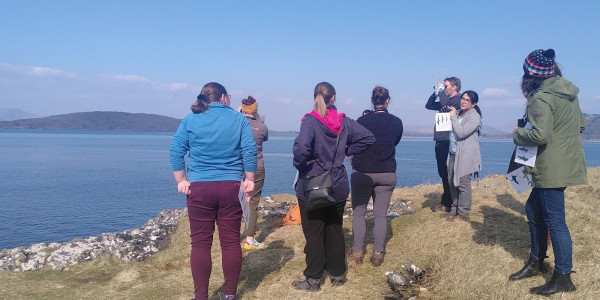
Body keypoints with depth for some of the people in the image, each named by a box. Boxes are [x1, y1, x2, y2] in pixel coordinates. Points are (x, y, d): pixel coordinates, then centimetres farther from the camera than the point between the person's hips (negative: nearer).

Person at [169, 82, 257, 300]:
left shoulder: (190, 120, 5)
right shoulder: (239, 119, 3)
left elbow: (175, 152, -1)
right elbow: (249, 152, -4)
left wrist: (181, 181, 4)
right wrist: (249, 180, 3)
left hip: (199, 188, 0)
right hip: (230, 187, 0)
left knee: (200, 243, 6)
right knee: (231, 242, 8)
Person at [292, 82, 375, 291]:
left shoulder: (310, 121, -15)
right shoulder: (344, 121, 0)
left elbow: (301, 147, -31)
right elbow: (368, 138, 0)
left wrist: (301, 166, -14)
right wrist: (346, 151, 4)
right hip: (338, 186, 5)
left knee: (313, 233, 5)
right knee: (335, 231, 16)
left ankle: (313, 280, 14)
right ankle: (337, 274, 27)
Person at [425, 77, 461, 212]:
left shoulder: (458, 99, -8)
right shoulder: (446, 101, 19)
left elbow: (446, 105, -27)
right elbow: (429, 105, 24)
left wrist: (441, 91, -12)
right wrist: (436, 92, 11)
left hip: (447, 142, -9)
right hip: (440, 141, 9)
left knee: (447, 174, -5)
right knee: (443, 173, 14)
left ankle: (447, 204, 1)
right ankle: (446, 201, 22)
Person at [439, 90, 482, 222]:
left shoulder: (474, 116, -10)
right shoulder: (458, 113, 13)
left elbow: (461, 133, -19)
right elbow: (451, 130, 22)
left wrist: (453, 117, -13)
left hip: (465, 155, -8)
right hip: (453, 153, 8)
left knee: (463, 184, -5)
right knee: (452, 182, 13)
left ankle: (463, 214, 3)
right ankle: (454, 210, 24)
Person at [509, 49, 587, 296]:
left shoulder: (541, 98, -18)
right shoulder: (568, 93, 10)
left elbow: (540, 135, -25)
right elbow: (580, 125, 17)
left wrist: (518, 134, -8)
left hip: (552, 170, -9)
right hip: (566, 163, 10)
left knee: (554, 220, -2)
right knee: (534, 209, 18)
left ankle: (563, 278, 7)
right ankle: (536, 262, 29)